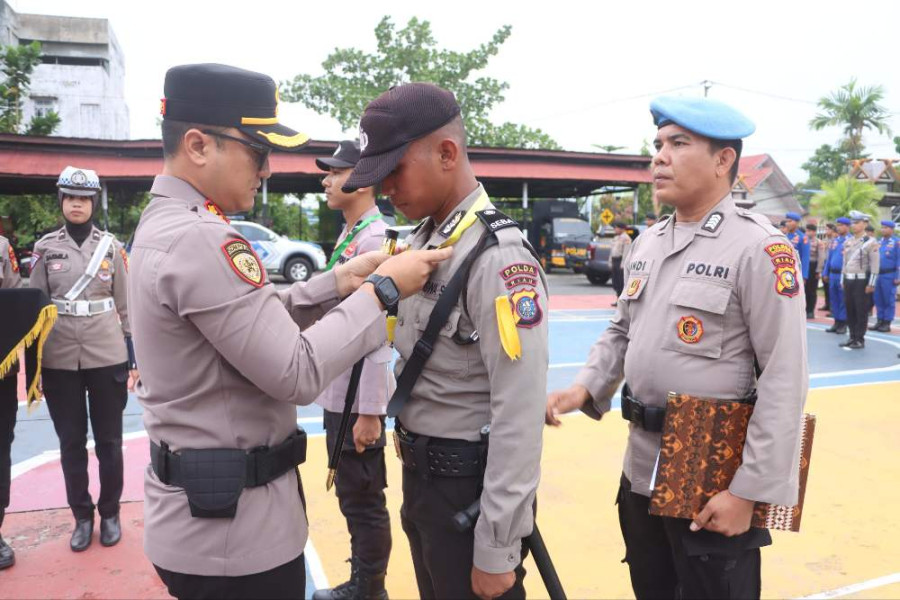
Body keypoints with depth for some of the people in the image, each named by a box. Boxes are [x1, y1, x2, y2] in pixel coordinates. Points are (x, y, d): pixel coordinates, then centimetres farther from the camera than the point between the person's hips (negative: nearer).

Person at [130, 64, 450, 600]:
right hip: (232, 524, -9)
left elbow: (262, 318, 9)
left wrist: (340, 282, -1)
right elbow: (297, 373, -25)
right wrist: (382, 290, -17)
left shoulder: (164, 224, 8)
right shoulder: (200, 238, -24)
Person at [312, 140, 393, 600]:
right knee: (351, 495, 20)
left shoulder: (375, 239, -18)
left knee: (364, 501, 6)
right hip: (338, 394, 10)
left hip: (358, 398, -10)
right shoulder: (348, 236, 12)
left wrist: (369, 411, -22)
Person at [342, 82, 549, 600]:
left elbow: (520, 418, -23)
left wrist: (497, 550, -19)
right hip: (420, 475, 8)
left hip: (470, 487, -8)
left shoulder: (500, 258, -22)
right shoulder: (424, 240, 5)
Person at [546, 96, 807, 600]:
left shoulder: (759, 248, -15)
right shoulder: (648, 243, 7)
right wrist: (586, 387, -2)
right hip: (641, 469, 7)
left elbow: (785, 382, -18)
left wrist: (750, 491, -18)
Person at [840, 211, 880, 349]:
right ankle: (852, 338, 19)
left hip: (861, 281, -6)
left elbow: (875, 265, -11)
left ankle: (860, 340, 7)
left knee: (861, 311, 1)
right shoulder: (848, 242, 11)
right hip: (848, 280, 6)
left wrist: (871, 284, -14)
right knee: (850, 311, 10)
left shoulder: (870, 242, -8)